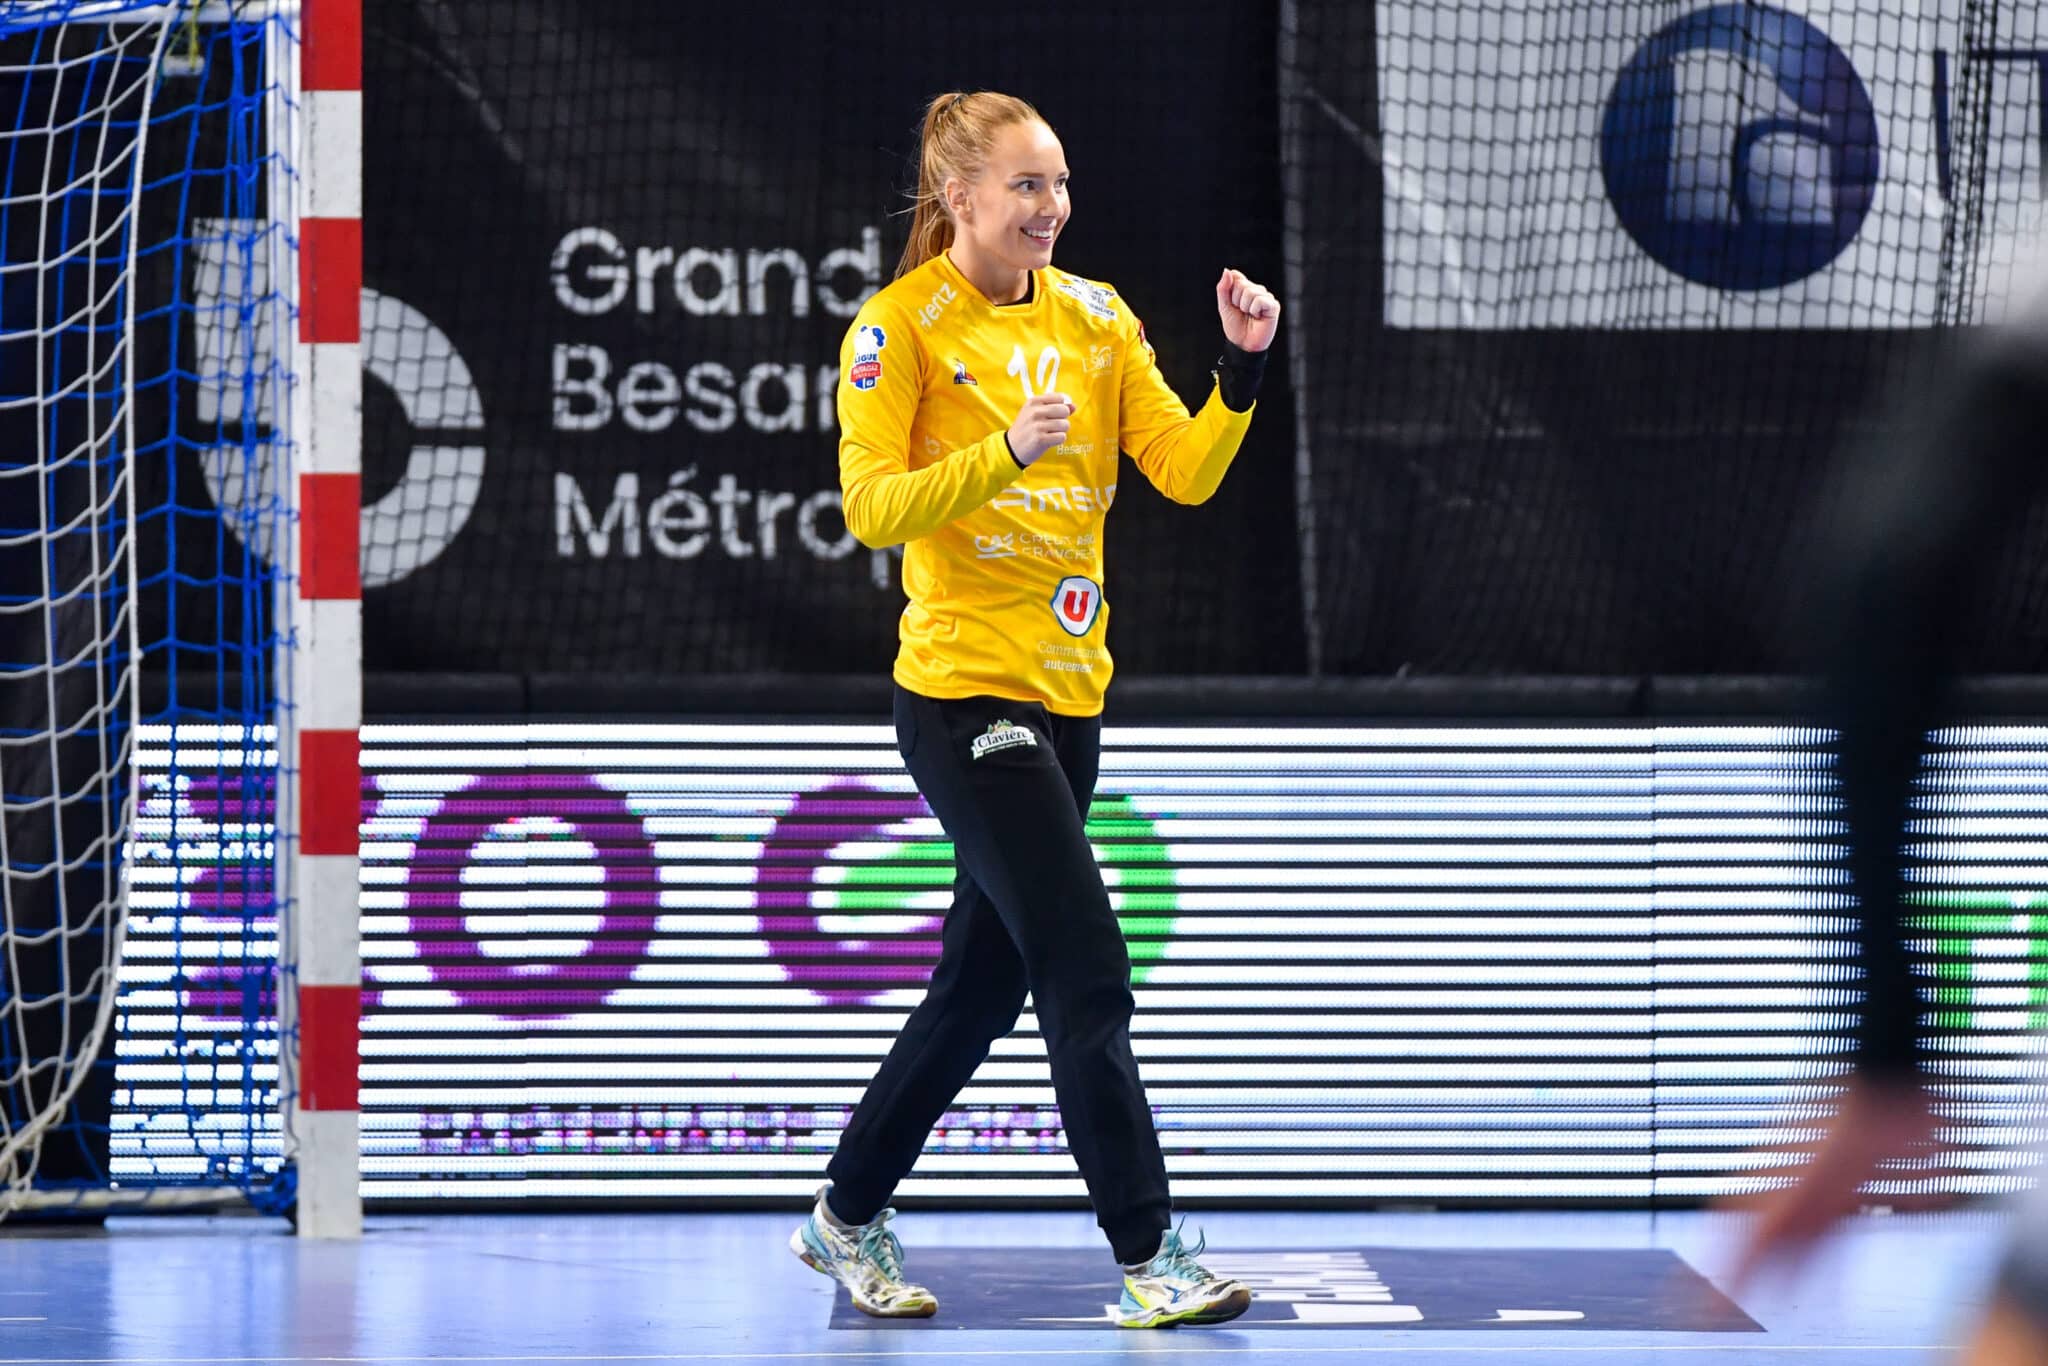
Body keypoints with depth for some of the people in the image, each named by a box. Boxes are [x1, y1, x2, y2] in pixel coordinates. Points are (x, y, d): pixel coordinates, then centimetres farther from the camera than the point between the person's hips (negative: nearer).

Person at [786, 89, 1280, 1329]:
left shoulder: (1096, 317, 8)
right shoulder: (900, 326, -8)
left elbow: (1185, 472, 2)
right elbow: (873, 506, -16)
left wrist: (1243, 370, -14)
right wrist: (1006, 450, -28)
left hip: (1068, 691, 7)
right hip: (964, 691, -7)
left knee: (984, 985, 13)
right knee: (1088, 975, -12)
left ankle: (849, 1219, 27)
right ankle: (1149, 1256, -8)